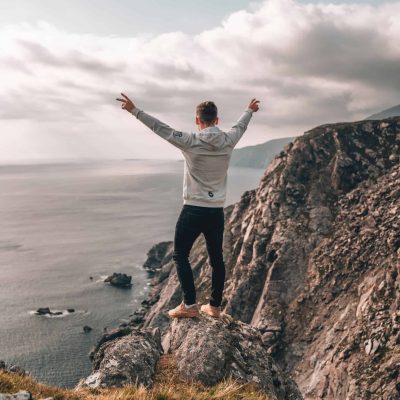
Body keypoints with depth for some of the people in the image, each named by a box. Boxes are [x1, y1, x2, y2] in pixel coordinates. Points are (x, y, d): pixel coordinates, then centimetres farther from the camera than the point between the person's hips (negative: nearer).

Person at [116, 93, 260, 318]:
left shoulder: (191, 142, -12)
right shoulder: (228, 141, 1)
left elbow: (160, 128, -10)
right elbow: (241, 126, 22)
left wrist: (135, 110, -2)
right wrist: (250, 110, 42)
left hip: (194, 209, -5)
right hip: (217, 211, 5)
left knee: (180, 255, 6)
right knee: (216, 258, 12)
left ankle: (190, 305, 1)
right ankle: (215, 306, 20)